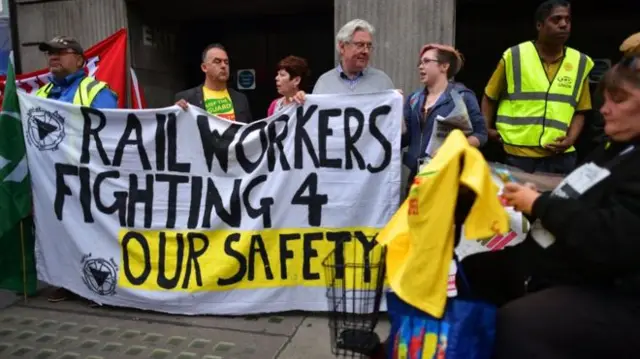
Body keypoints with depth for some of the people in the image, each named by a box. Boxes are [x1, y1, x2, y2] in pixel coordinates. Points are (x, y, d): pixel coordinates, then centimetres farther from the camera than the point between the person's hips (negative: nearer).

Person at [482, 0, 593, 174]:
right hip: (516, 155, -2)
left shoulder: (581, 62, 7)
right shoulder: (514, 56, -1)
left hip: (560, 157, 3)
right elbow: (490, 97, 9)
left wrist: (571, 139, -3)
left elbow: (579, 111, 12)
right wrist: (487, 129, 1)